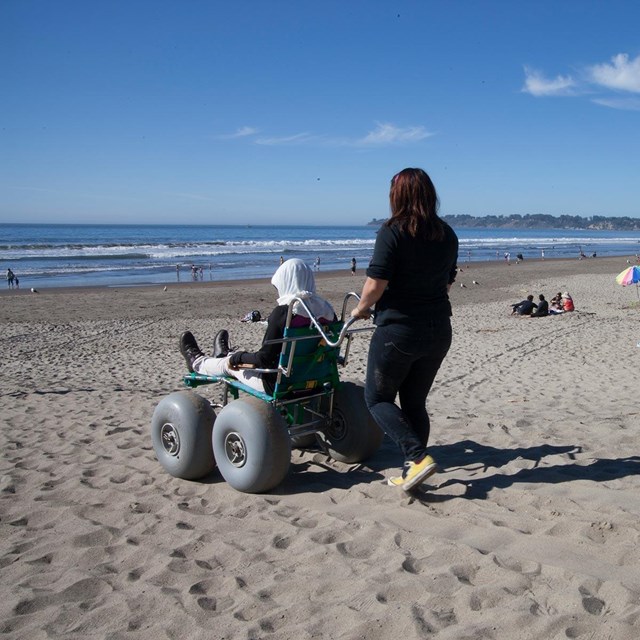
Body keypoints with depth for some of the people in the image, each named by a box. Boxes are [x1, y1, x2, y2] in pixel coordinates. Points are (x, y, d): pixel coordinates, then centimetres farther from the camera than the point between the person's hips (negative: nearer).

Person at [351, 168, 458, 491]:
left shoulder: (392, 232, -13)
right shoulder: (447, 234, 7)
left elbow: (376, 284, -17)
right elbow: (447, 282, 14)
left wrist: (361, 308, 1)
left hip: (398, 329, -6)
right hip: (438, 330, 6)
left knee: (378, 398, 9)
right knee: (415, 402, 16)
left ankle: (418, 457, -6)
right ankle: (411, 473, 18)